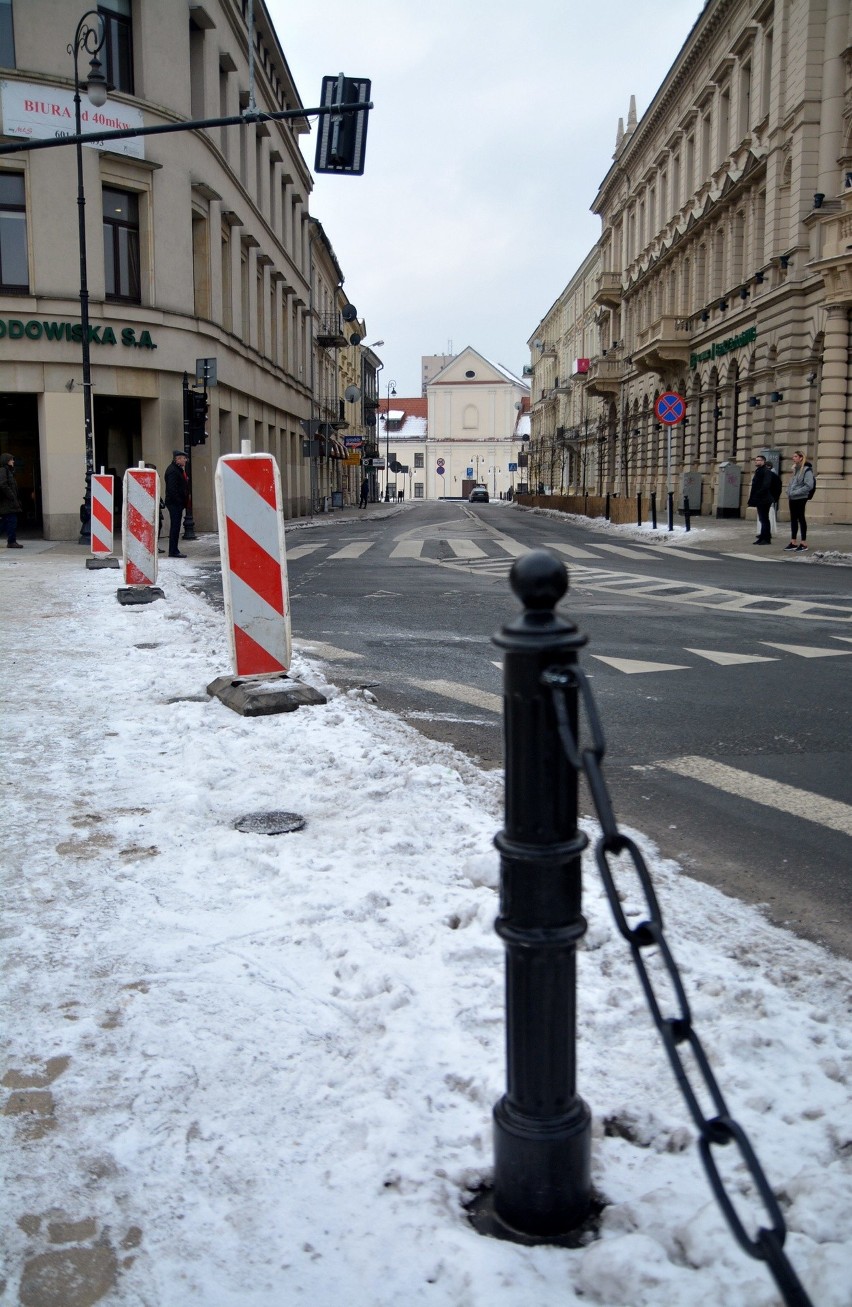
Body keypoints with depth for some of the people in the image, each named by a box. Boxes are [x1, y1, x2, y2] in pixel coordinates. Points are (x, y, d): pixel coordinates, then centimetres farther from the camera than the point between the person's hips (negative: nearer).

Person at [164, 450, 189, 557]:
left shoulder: (178, 469, 18)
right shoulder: (172, 470, -14)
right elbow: (172, 489, -21)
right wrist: (179, 501, -20)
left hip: (178, 503, 10)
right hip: (174, 503, -10)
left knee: (175, 526, 12)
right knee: (175, 526, -7)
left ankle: (173, 550, 17)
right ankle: (173, 551, -4)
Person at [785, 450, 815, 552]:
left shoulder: (807, 470, -10)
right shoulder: (795, 469, 14)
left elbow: (809, 486, -18)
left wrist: (795, 492, -18)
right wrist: (789, 492, 5)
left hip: (800, 498, -7)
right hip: (792, 499, 7)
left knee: (801, 519, -3)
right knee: (793, 519, 9)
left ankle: (804, 543, 4)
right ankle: (793, 542, 14)